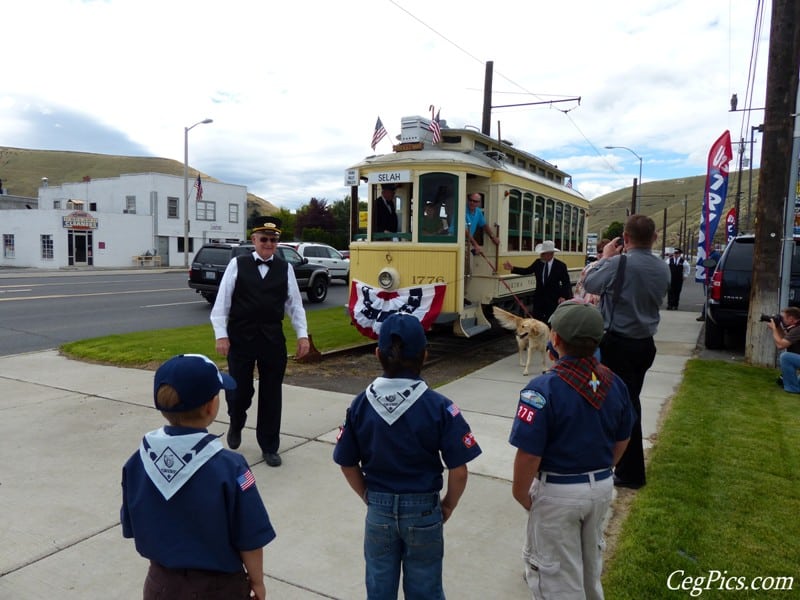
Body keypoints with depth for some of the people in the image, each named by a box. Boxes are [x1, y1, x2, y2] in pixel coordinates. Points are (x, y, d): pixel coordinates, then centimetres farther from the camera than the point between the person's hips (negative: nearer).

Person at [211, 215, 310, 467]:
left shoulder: (285, 268, 4)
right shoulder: (237, 265, -1)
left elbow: (295, 304, 6)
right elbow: (222, 302, -2)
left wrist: (302, 334, -2)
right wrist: (221, 335, -9)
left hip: (273, 339, 2)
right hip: (240, 338, -1)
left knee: (271, 394, 8)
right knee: (239, 390, 6)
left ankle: (269, 447, 23)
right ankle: (236, 426, 41)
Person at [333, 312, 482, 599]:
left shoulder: (360, 404, -10)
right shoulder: (439, 406, -18)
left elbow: (348, 464, -2)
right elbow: (458, 471, -15)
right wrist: (448, 505, 3)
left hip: (378, 511, 2)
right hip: (423, 512, -2)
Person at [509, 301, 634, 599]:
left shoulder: (543, 389, -27)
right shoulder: (614, 383, -6)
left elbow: (529, 455, -25)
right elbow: (622, 440, 6)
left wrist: (521, 494, -8)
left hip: (558, 492, -6)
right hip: (602, 487, 6)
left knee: (557, 572, 14)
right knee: (591, 560, 29)